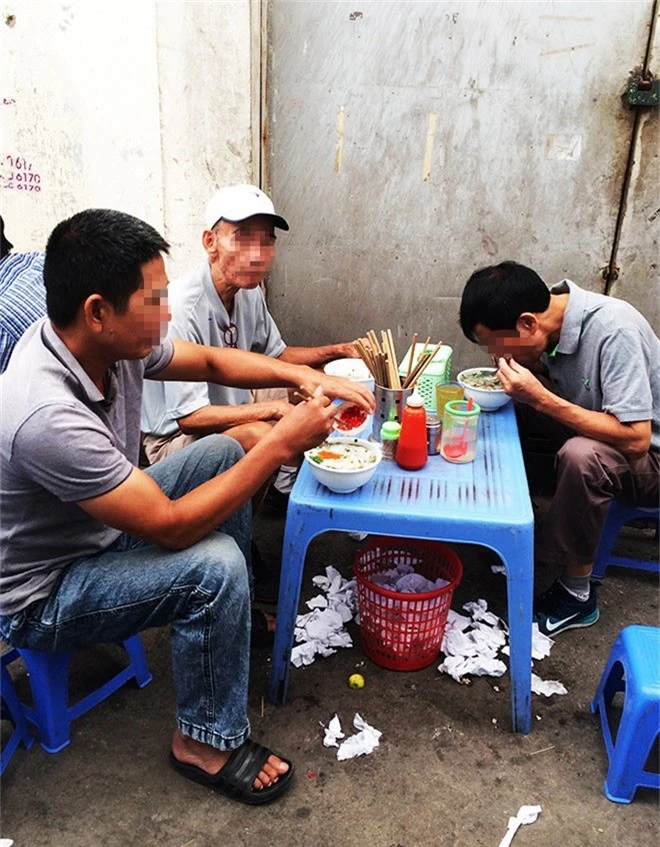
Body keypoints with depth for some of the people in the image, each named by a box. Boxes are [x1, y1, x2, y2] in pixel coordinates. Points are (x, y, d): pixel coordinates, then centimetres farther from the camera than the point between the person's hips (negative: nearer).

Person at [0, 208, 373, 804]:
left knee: (223, 452, 5)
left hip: (100, 528, 9)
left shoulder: (109, 340, -14)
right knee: (215, 566, -28)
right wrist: (282, 443, -32)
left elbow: (210, 361, 1)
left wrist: (305, 376, -14)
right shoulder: (48, 416, -39)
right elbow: (171, 528, -34)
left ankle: (238, 614, 22)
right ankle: (206, 743, -2)